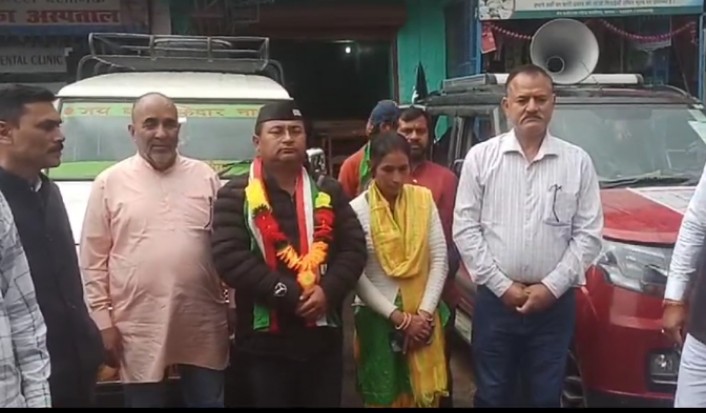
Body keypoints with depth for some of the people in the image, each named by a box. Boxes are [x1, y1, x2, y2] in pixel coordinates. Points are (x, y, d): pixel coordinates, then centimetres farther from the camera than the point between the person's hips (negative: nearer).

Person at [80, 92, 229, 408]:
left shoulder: (205, 177, 6)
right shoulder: (109, 183, 1)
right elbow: (93, 261, 1)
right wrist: (102, 321, -3)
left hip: (204, 328, 2)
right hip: (139, 331, -1)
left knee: (208, 401, 13)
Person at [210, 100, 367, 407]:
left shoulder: (328, 191, 9)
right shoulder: (236, 195, -2)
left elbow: (354, 248, 3)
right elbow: (228, 257, -14)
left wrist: (328, 291, -15)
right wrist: (288, 295, -19)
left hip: (324, 334, 3)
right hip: (266, 339, -3)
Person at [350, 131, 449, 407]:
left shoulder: (424, 199, -1)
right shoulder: (357, 210, -9)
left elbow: (440, 260, -1)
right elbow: (357, 276, -11)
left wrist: (424, 313, -9)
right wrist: (398, 318, -12)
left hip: (422, 317, 2)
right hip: (379, 317, -2)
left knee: (424, 392, 12)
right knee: (384, 394, 10)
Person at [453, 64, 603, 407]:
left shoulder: (577, 161, 1)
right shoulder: (481, 157, -1)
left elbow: (588, 234, -1)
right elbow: (465, 228, -4)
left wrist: (552, 286, -9)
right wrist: (501, 285, -9)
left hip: (555, 302, 1)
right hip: (495, 299, 0)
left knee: (547, 397, 13)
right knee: (492, 395, 12)